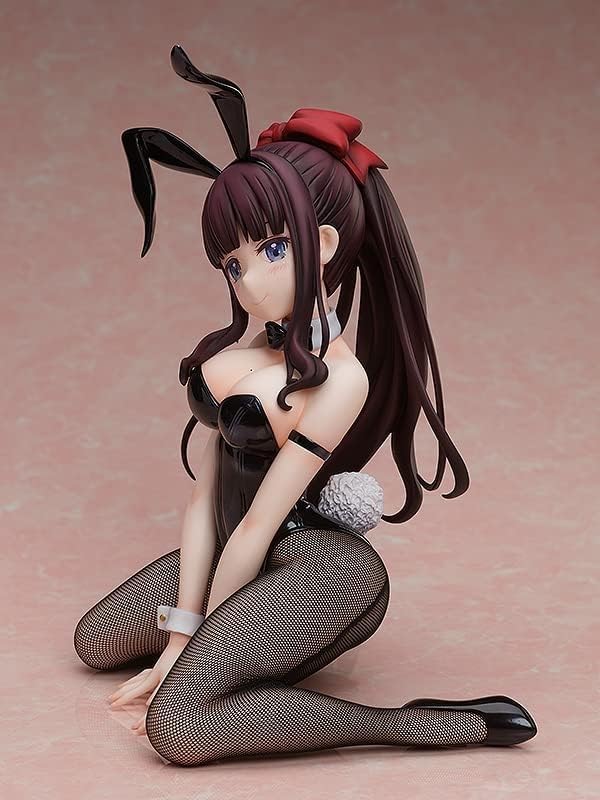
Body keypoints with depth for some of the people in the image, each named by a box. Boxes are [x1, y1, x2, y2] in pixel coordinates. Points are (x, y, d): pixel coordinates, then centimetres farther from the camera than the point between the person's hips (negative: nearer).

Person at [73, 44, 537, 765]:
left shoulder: (339, 377, -21)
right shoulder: (253, 353, 3)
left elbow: (259, 524, -18)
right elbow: (206, 495, -1)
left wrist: (193, 639, -10)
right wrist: (182, 627, -5)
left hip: (316, 567, -9)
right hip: (238, 555, 9)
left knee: (177, 724, -26)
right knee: (96, 642, 14)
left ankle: (443, 724, -19)